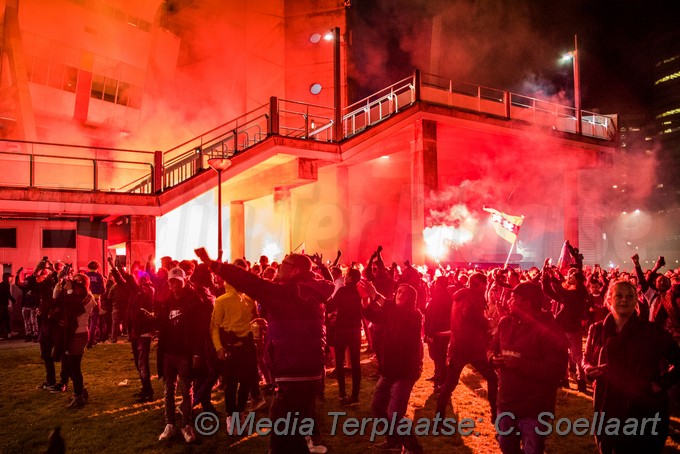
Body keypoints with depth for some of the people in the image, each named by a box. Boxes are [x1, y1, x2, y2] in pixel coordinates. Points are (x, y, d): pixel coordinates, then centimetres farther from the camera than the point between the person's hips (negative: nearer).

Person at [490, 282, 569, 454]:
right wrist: (494, 358, -10)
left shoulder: (550, 330, -19)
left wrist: (520, 364, -29)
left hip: (533, 408, -6)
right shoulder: (505, 322, 2)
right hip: (506, 402, 6)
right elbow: (492, 349, 14)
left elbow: (555, 371, -25)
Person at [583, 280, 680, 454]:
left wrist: (663, 383, -9)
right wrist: (591, 369, -9)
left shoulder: (652, 331, -5)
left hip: (645, 411, -2)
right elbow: (586, 361, 12)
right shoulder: (597, 330, 2)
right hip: (608, 409, 2)